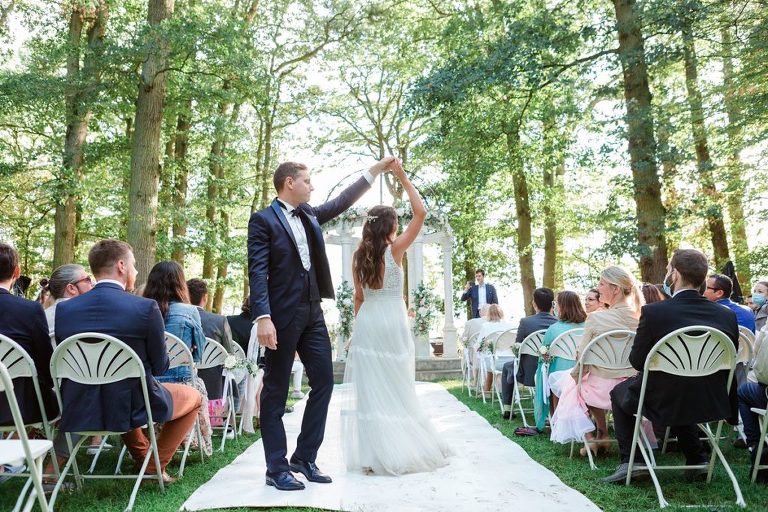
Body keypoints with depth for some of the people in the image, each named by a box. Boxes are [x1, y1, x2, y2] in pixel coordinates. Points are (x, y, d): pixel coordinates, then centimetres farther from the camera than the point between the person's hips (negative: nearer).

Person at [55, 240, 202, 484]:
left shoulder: (64, 309, -5)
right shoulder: (146, 308, -18)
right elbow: (159, 367, -8)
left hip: (79, 411, 6)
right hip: (132, 408, -5)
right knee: (193, 397, 21)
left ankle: (142, 456, 42)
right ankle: (154, 466, 14)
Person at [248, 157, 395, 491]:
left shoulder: (309, 215, 16)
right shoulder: (263, 220, -5)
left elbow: (343, 201, 24)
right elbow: (257, 272, -12)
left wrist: (375, 170, 23)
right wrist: (263, 317, -22)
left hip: (312, 312, 8)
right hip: (283, 314, -7)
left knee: (323, 381, 7)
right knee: (275, 391, 2)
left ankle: (304, 457, 19)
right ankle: (277, 468, 12)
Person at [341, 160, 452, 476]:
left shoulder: (359, 256, 5)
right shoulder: (394, 250, -8)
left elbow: (358, 298, 9)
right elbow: (421, 213, -6)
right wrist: (402, 178, -2)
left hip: (365, 322, 4)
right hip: (392, 322, -4)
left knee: (369, 386, 6)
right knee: (396, 387, 6)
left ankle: (371, 453, 10)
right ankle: (399, 449, 14)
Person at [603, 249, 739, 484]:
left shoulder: (653, 312, -21)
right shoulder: (727, 315, -7)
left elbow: (636, 361, -11)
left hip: (662, 403, -5)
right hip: (712, 404, 5)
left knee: (619, 392, 23)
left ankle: (630, 460, 13)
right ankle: (698, 459, 32)